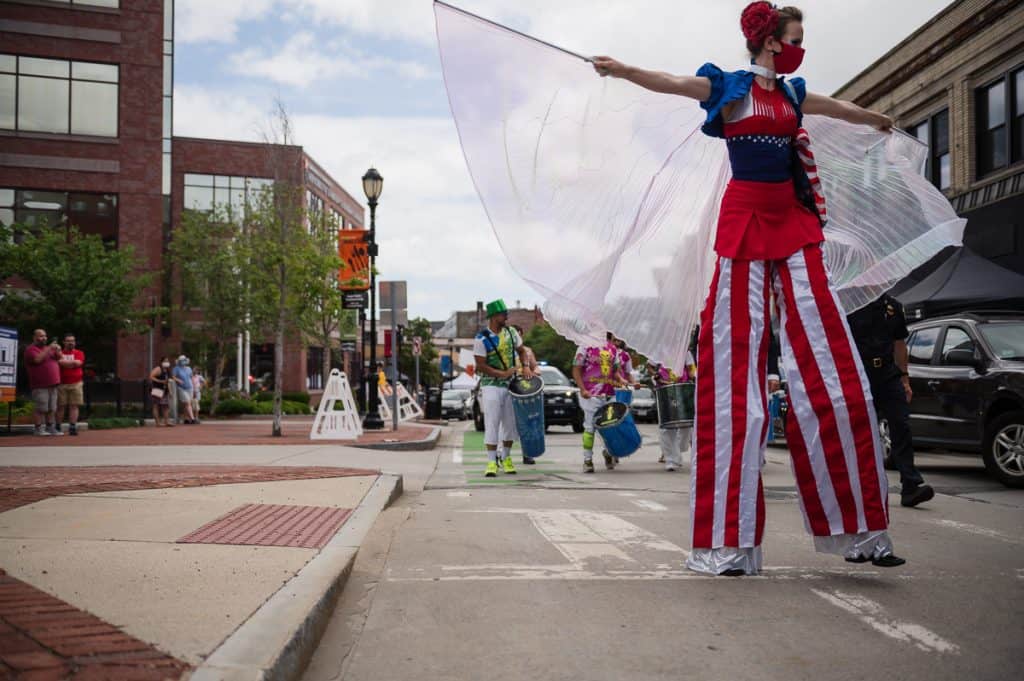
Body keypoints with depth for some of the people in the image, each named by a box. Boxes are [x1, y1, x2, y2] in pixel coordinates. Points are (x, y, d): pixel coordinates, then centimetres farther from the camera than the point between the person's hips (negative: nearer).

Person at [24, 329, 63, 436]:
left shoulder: (48, 348, 21)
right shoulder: (31, 349, -4)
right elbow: (37, 359, -22)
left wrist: (58, 351, 1)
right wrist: (49, 348, -21)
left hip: (52, 384, 8)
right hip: (40, 386, -8)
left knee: (52, 408, 9)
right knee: (40, 408, -8)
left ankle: (51, 428, 13)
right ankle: (38, 429, -4)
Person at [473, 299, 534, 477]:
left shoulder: (511, 332, 3)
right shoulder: (481, 339, -14)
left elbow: (522, 351, 15)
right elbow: (480, 366, -15)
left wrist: (526, 366, -3)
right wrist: (502, 374, -20)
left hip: (510, 384, 5)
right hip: (491, 385, -5)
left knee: (510, 423, 9)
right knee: (492, 423, -8)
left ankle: (506, 457, 24)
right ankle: (491, 462, -4)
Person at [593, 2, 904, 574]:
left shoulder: (793, 94, 21)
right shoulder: (730, 87, 3)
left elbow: (839, 108, 41)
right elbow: (669, 82, -15)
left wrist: (878, 119, 60)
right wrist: (622, 70, -34)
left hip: (795, 224, 6)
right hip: (745, 221, -6)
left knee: (831, 367, 0)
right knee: (737, 371, -7)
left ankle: (857, 527, 9)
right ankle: (730, 541, -2)